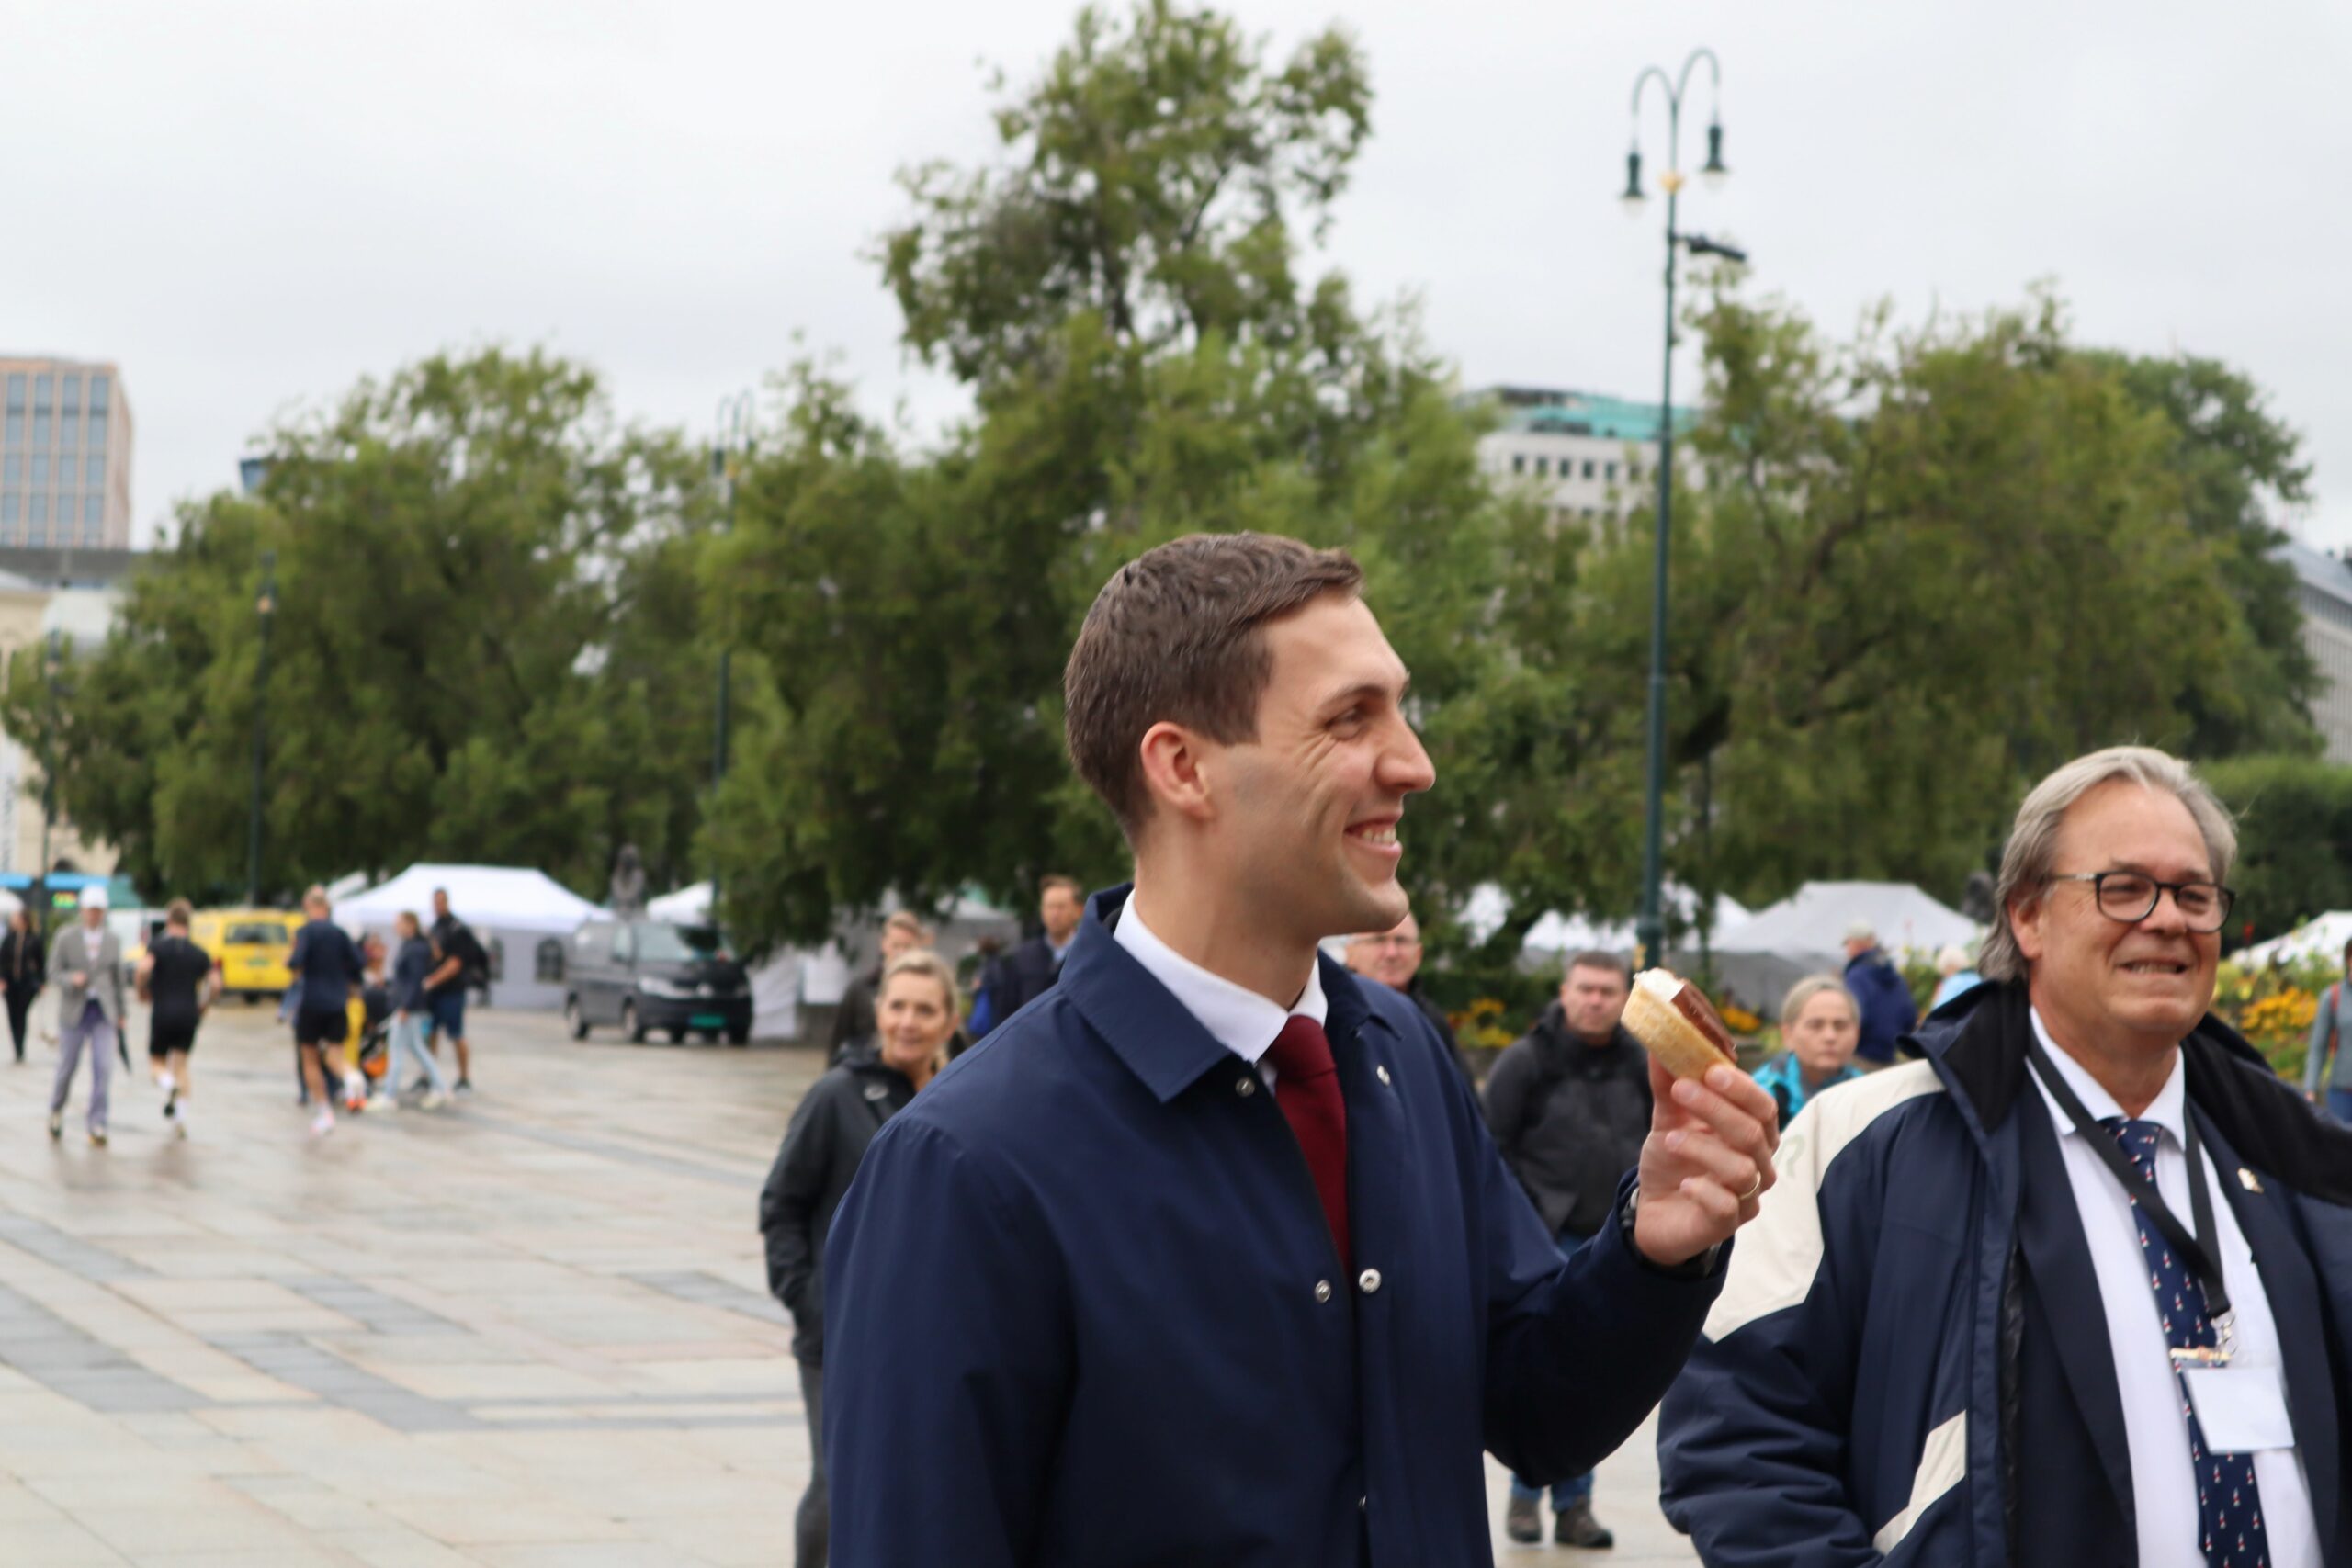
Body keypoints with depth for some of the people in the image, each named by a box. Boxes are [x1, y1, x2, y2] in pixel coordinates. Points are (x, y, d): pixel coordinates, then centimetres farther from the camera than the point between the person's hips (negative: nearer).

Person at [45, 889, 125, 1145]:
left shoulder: (112, 941, 6)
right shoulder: (66, 938, -1)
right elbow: (54, 971, -1)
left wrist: (120, 1014, 15)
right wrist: (71, 979, -22)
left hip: (103, 1013, 1)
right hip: (74, 1010, -1)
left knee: (103, 1067, -10)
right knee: (67, 1066, 5)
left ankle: (97, 1125, -7)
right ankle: (56, 1109, 33)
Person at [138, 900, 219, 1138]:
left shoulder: (159, 946, -1)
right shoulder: (199, 953, 8)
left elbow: (144, 968, -20)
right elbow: (215, 984, 0)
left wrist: (142, 991, -1)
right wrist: (203, 1007, 14)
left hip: (162, 1013, -2)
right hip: (188, 1015, 3)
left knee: (158, 1059, 12)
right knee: (181, 1062, 10)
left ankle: (167, 1082, -23)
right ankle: (181, 1116, -3)